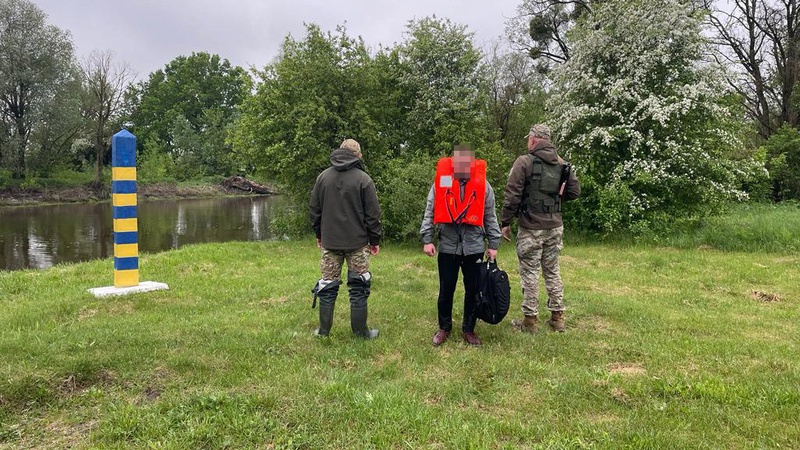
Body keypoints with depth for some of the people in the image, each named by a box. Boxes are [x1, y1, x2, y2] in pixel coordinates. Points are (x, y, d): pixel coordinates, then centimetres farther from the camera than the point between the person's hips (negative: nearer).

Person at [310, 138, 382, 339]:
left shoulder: (323, 176, 4)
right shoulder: (363, 179, -7)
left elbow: (315, 210, 11)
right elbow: (373, 214, -6)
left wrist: (319, 234, 21)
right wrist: (375, 240, 3)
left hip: (330, 242, 3)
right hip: (357, 243, -3)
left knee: (327, 287, 11)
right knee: (359, 288, 6)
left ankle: (323, 330, 17)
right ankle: (360, 331, 12)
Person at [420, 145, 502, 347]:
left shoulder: (483, 184, 0)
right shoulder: (441, 182, -3)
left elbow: (490, 217, 6)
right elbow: (430, 213, 1)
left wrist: (493, 244, 5)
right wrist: (427, 239, -5)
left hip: (474, 247, 1)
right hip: (448, 246, -1)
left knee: (473, 291, 8)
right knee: (446, 290, 8)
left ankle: (469, 329, 24)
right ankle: (444, 328, 25)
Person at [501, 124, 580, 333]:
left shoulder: (524, 162, -10)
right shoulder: (562, 163, 7)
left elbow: (512, 196, -13)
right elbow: (574, 191, 10)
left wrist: (505, 222, -5)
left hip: (531, 228, -5)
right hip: (555, 226, 5)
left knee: (530, 273, 3)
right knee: (552, 271, 15)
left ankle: (530, 320, 9)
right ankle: (557, 317, 21)